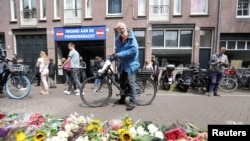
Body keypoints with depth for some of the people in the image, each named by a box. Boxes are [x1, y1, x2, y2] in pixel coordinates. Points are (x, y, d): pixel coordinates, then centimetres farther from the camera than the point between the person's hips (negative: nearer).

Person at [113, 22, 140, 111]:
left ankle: (132, 102, 3)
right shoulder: (118, 39, 9)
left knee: (131, 83, -8)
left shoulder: (131, 38, -12)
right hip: (122, 64, 7)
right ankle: (122, 99, 31)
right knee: (122, 82, 15)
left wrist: (120, 54, -22)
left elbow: (133, 50, -23)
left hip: (131, 64, -7)